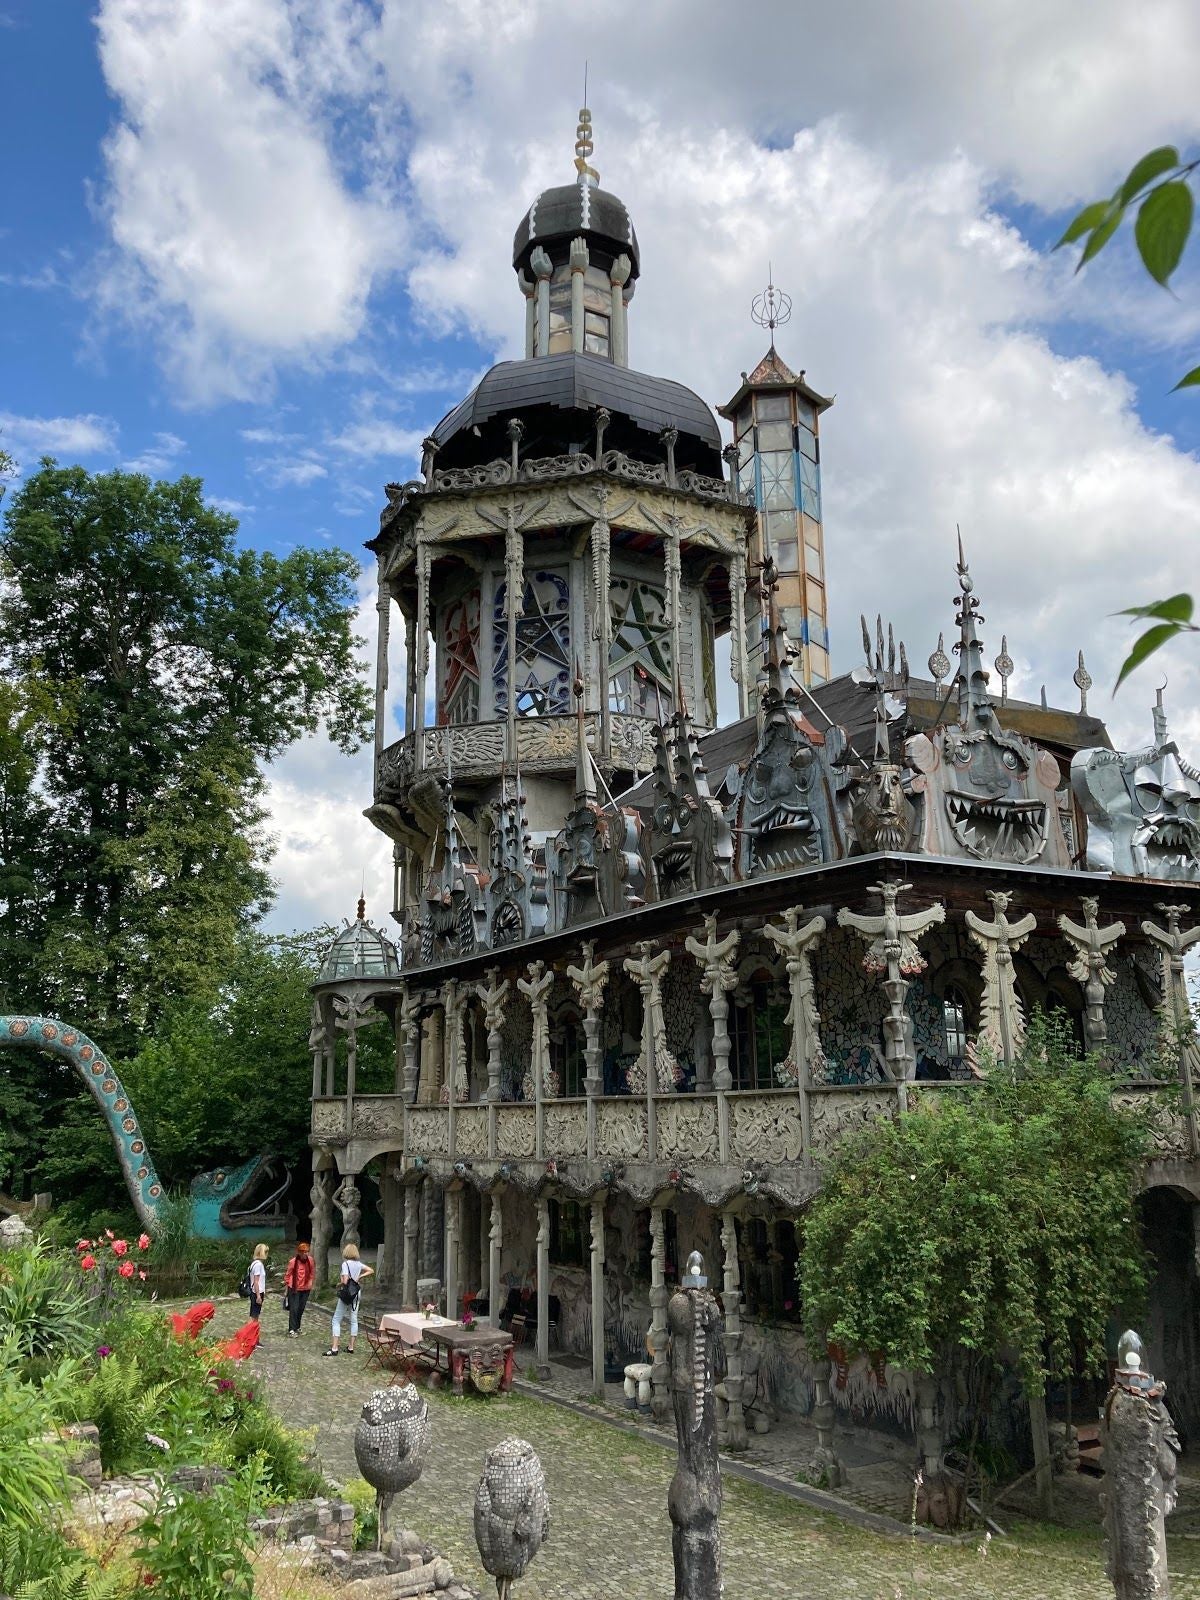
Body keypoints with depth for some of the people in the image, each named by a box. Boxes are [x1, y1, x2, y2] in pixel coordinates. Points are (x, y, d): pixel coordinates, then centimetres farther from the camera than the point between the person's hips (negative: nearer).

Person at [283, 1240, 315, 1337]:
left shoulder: (310, 1260, -6)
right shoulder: (293, 1262, -15)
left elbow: (312, 1272, 8)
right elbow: (288, 1274, -4)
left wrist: (310, 1281, -3)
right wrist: (286, 1285, -1)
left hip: (305, 1289, 4)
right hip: (294, 1289, -4)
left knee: (301, 1309, 11)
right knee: (294, 1309, -7)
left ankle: (296, 1327, 25)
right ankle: (291, 1330, -3)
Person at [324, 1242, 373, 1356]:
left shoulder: (345, 1264, -15)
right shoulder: (359, 1264, 3)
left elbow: (345, 1281, -22)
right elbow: (371, 1270, 3)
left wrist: (338, 1284, -2)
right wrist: (359, 1277, 2)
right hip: (356, 1293, 6)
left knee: (336, 1320, 2)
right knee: (354, 1320, 11)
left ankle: (334, 1348, -3)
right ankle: (351, 1347, 14)